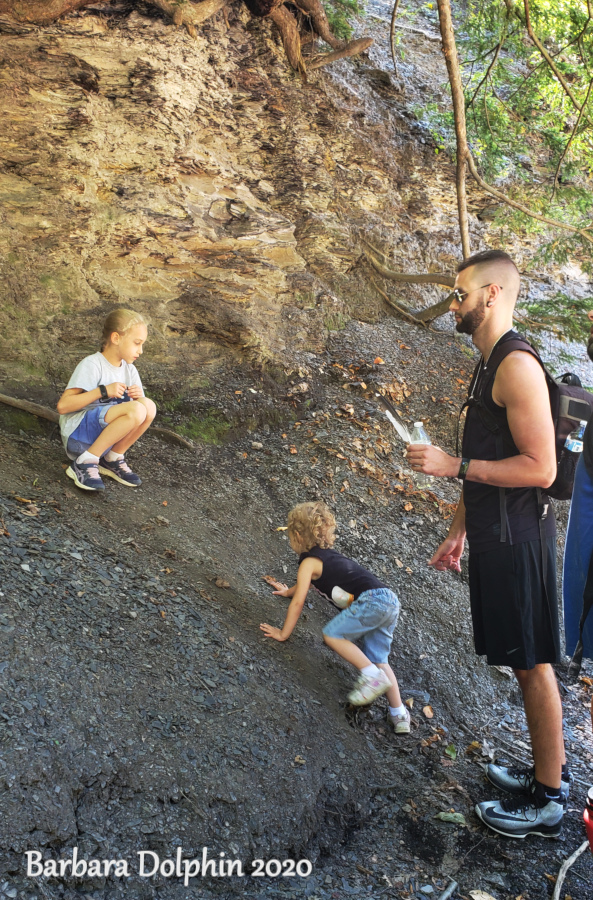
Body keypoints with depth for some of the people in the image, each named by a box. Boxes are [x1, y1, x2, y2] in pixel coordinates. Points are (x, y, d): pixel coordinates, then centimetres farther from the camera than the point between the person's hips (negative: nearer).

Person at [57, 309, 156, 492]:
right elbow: (63, 406, -18)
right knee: (136, 411, -29)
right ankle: (84, 462, -18)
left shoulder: (129, 370, 11)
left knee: (148, 407, -18)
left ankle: (112, 459, -1)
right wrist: (103, 391, -23)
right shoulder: (92, 365, -11)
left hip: (103, 435, 7)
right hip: (78, 434, -7)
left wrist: (138, 396, -10)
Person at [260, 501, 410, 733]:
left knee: (332, 634, -8)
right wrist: (288, 590, 60)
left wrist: (283, 633, 6)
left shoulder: (309, 561, 0)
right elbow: (306, 584, 47)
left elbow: (298, 602, -2)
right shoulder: (327, 554, 26)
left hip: (372, 600, -9)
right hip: (389, 600, 9)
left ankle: (373, 676, -10)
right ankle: (399, 715, 11)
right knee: (377, 659, 13)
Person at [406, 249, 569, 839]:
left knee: (532, 662, 0)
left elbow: (539, 468, -23)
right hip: (495, 535, 10)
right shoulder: (489, 365, 15)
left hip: (517, 539, -10)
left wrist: (452, 466, -19)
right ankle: (549, 770, 31)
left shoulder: (517, 365, -17)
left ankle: (547, 801, 13)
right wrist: (458, 530, 22)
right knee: (524, 660, 17)